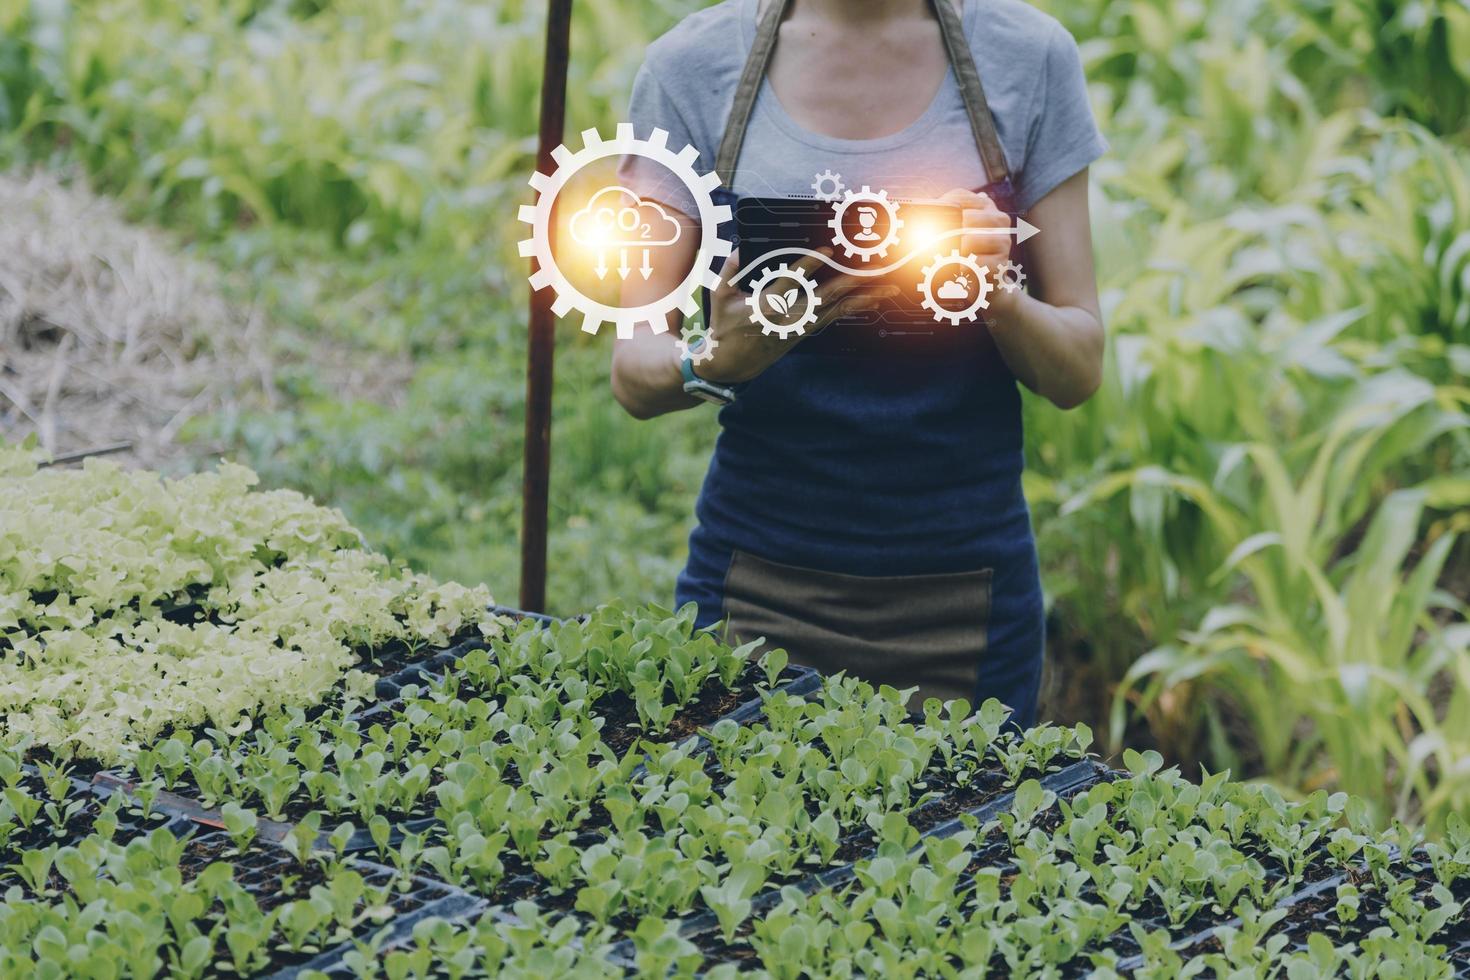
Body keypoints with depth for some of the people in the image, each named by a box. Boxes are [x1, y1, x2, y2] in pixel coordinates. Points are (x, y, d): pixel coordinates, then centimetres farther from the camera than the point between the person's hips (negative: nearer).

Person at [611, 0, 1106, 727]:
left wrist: (1003, 302, -19)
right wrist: (718, 360, -24)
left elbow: (1078, 372, 2)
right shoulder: (694, 66, -1)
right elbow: (636, 371, -2)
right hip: (756, 582, 0)